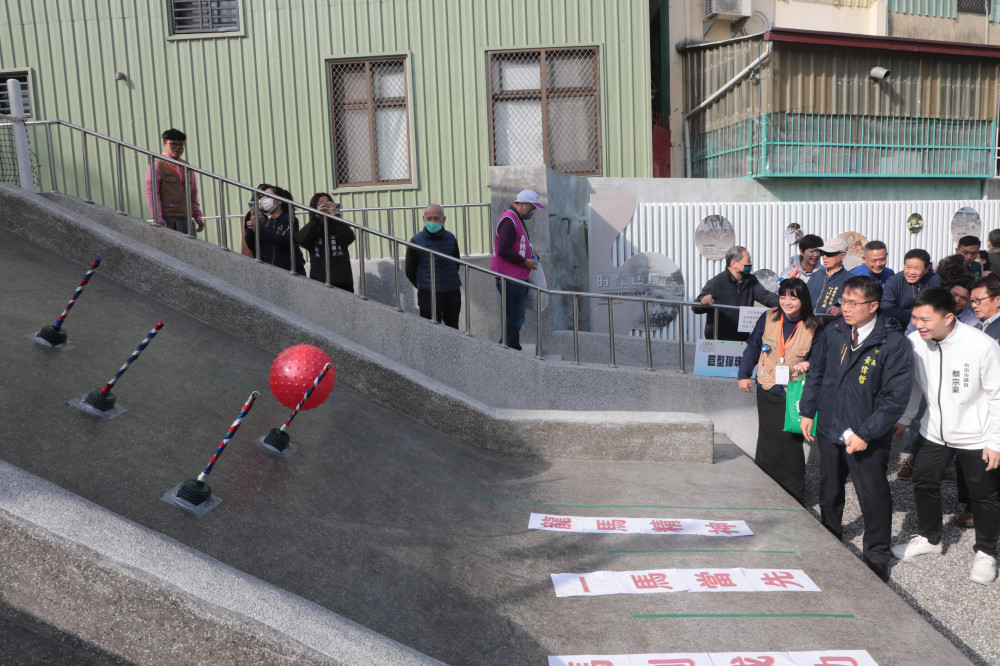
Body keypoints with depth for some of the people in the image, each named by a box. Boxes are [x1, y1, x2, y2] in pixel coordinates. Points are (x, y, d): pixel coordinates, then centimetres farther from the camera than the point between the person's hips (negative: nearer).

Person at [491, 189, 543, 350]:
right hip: (510, 279, -11)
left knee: (517, 319, 15)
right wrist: (525, 262, -15)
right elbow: (503, 251, -23)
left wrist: (529, 254, 16)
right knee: (514, 320, -7)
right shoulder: (509, 221, -15)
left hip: (517, 279, 11)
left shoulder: (516, 220, 19)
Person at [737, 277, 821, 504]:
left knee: (791, 443, -3)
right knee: (767, 442, 8)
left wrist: (809, 364, -17)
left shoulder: (814, 327, -6)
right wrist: (744, 375, 8)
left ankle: (794, 499, 9)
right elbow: (752, 347, 11)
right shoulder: (768, 319, 1)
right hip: (768, 392, 2)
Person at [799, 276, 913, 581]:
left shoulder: (894, 343, -16)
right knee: (829, 490, 21)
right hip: (829, 430, 5)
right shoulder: (833, 332, -1)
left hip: (868, 440, -5)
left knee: (873, 496, 6)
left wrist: (865, 434, -18)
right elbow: (816, 372, 12)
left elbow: (896, 396, -16)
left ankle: (877, 557, 26)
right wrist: (807, 411, 8)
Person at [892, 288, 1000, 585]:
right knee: (924, 483, 14)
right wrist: (902, 419, 7)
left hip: (976, 438, -4)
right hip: (934, 432, 4)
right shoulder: (914, 342, -12)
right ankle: (929, 538, 37)